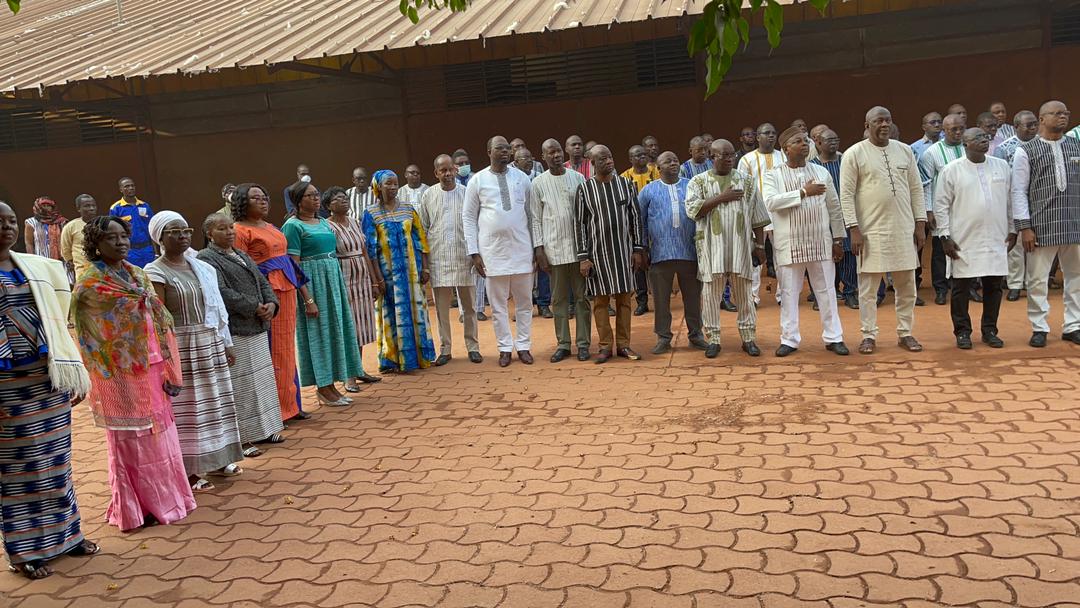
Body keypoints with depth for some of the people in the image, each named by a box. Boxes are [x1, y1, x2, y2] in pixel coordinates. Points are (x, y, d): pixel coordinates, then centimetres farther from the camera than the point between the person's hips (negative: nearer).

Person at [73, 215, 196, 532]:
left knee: (158, 433, 14)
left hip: (152, 369, 6)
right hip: (122, 375, -6)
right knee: (132, 440, 4)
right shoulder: (90, 285, -10)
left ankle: (164, 496, 28)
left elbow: (159, 322, 9)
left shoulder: (138, 275, 9)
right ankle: (138, 508, 18)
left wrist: (168, 369, 6)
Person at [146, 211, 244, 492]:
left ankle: (217, 459, 28)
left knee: (215, 401, 13)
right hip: (181, 346, -7)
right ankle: (188, 470, 10)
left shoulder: (200, 267, 11)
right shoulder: (156, 273, -9)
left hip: (210, 343, 7)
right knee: (186, 406, -1)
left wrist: (225, 343, 14)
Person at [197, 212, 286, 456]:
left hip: (257, 329, 8)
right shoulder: (206, 259, -8)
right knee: (239, 385, -5)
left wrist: (271, 304, -5)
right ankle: (241, 438, 3)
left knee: (261, 379, 13)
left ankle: (261, 429, 25)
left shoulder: (242, 256, 19)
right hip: (233, 332, -8)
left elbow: (263, 282, 15)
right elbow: (221, 293, -20)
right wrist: (255, 307, -17)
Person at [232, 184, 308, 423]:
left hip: (286, 289, 9)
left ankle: (288, 405, 21)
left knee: (286, 349, 12)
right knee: (272, 351, -4)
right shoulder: (240, 230, -8)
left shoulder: (269, 227, 18)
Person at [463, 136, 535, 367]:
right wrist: (474, 252, -3)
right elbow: (468, 217, 2)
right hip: (492, 250, -1)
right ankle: (505, 348, 15)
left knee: (524, 301, 7)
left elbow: (531, 212, 9)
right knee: (498, 303, 4)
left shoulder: (522, 178, 5)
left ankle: (523, 346, 18)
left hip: (521, 248, 2)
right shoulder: (477, 181, 0)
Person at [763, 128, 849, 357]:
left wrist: (838, 239, 8)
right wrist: (803, 192, -19)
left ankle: (833, 337, 18)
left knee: (826, 290, 7)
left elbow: (834, 207, 11)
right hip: (789, 245, -2)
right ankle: (789, 339, 15)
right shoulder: (774, 175, -1)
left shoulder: (821, 172, 8)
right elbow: (770, 202, -20)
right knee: (789, 293, 5)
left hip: (820, 243, 2)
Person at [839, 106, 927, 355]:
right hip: (871, 231, -4)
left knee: (907, 285, 10)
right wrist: (854, 229, -13)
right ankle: (869, 335, 13)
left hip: (904, 229, 4)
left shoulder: (904, 150, 9)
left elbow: (916, 188, 11)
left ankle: (905, 333, 22)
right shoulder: (854, 153, -4)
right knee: (868, 286, 2)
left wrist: (920, 223, 5)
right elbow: (846, 195, -7)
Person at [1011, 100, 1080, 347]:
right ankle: (1039, 328, 13)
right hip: (1042, 225, -3)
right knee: (1037, 279, 1)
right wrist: (1024, 227, -9)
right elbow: (1019, 191, -3)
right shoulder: (1025, 151, 0)